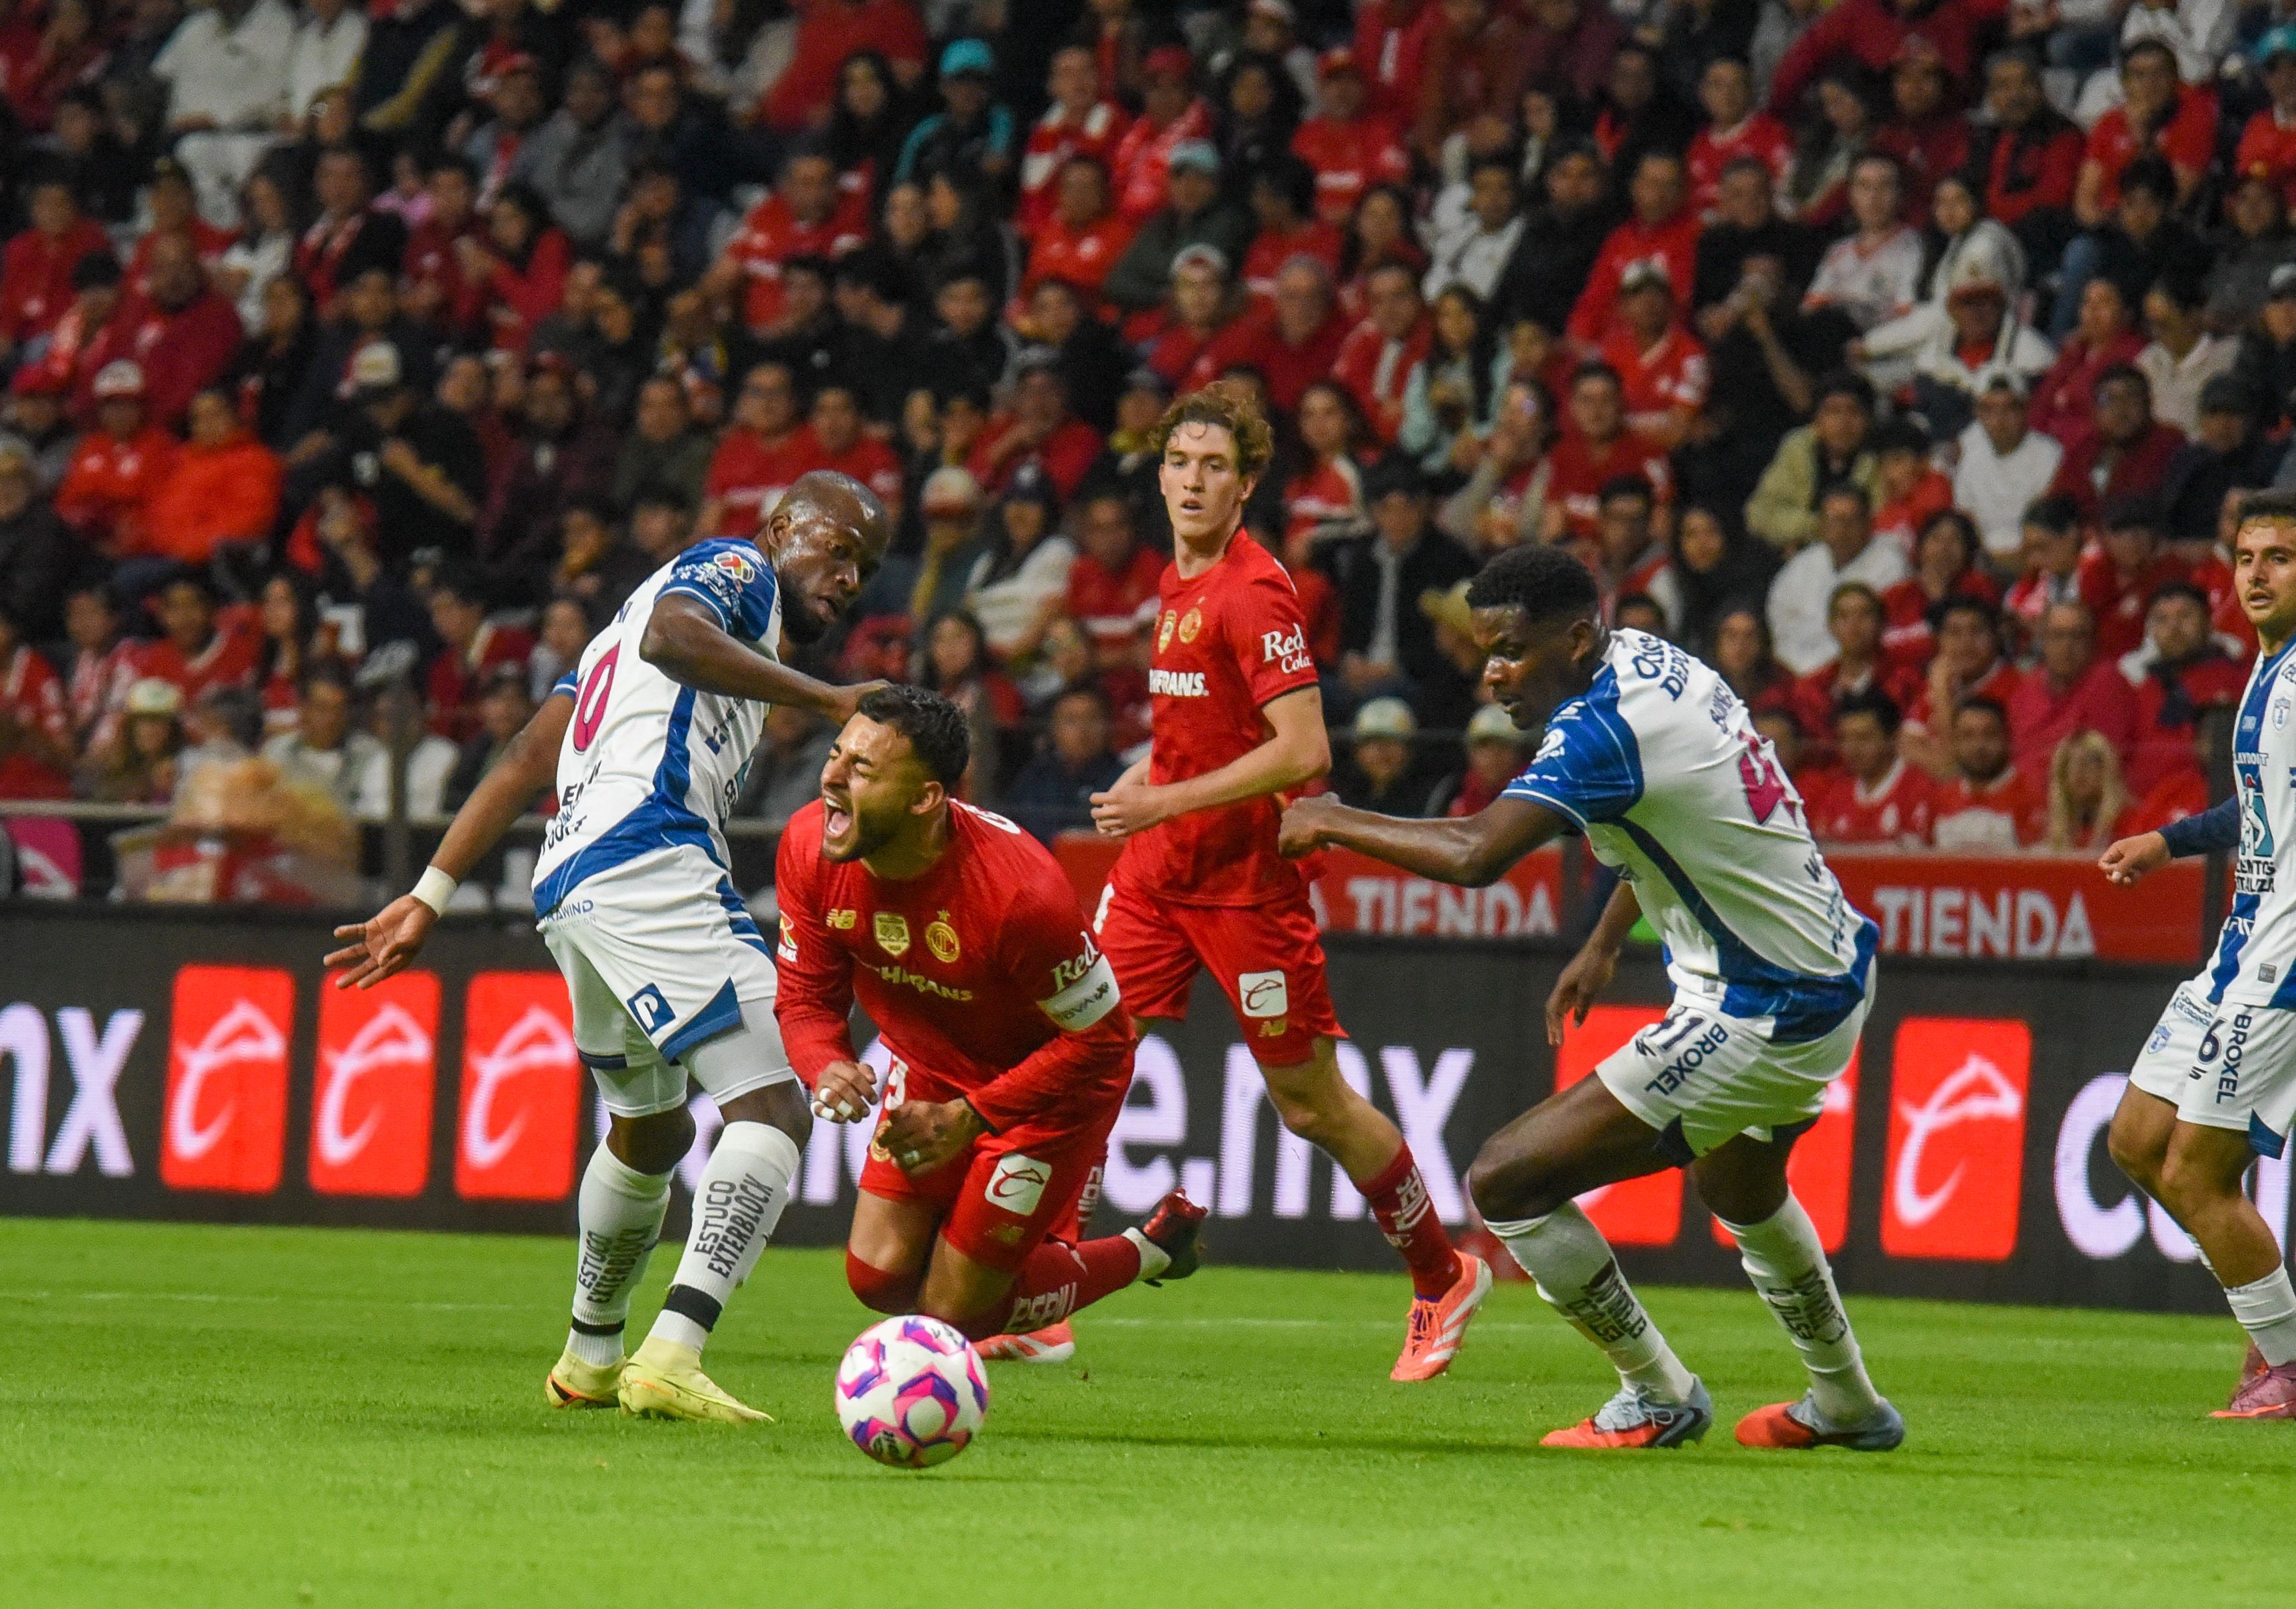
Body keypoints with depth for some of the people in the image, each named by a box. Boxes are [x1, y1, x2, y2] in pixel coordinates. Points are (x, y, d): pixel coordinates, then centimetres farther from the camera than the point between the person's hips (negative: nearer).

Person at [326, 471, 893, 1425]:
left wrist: (431, 897, 27)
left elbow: (526, 763, 30)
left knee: (648, 1132, 31)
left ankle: (589, 1356, 47)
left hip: (566, 893, 10)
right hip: (649, 862, -10)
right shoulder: (737, 569, 8)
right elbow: (670, 634, -16)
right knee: (771, 1111, -19)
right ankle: (671, 1356, -35)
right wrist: (828, 699, -17)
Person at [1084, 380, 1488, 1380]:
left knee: (1312, 1104, 2)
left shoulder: (1254, 593, -17)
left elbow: (1302, 751, -23)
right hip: (1158, 873, 8)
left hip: (1245, 877, -8)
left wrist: (1169, 801, -22)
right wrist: (1144, 775, 14)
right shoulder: (1178, 583, 11)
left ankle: (1443, 1279, 21)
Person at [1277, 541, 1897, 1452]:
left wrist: (1334, 823, -22)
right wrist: (1603, 944, 21)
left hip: (1763, 1019, -10)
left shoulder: (1602, 727, -25)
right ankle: (1846, 1406, 54)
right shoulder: (1651, 660, 4)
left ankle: (1659, 1398, 7)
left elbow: (1476, 855, -36)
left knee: (1507, 1181, -8)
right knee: (1738, 1185, 38)